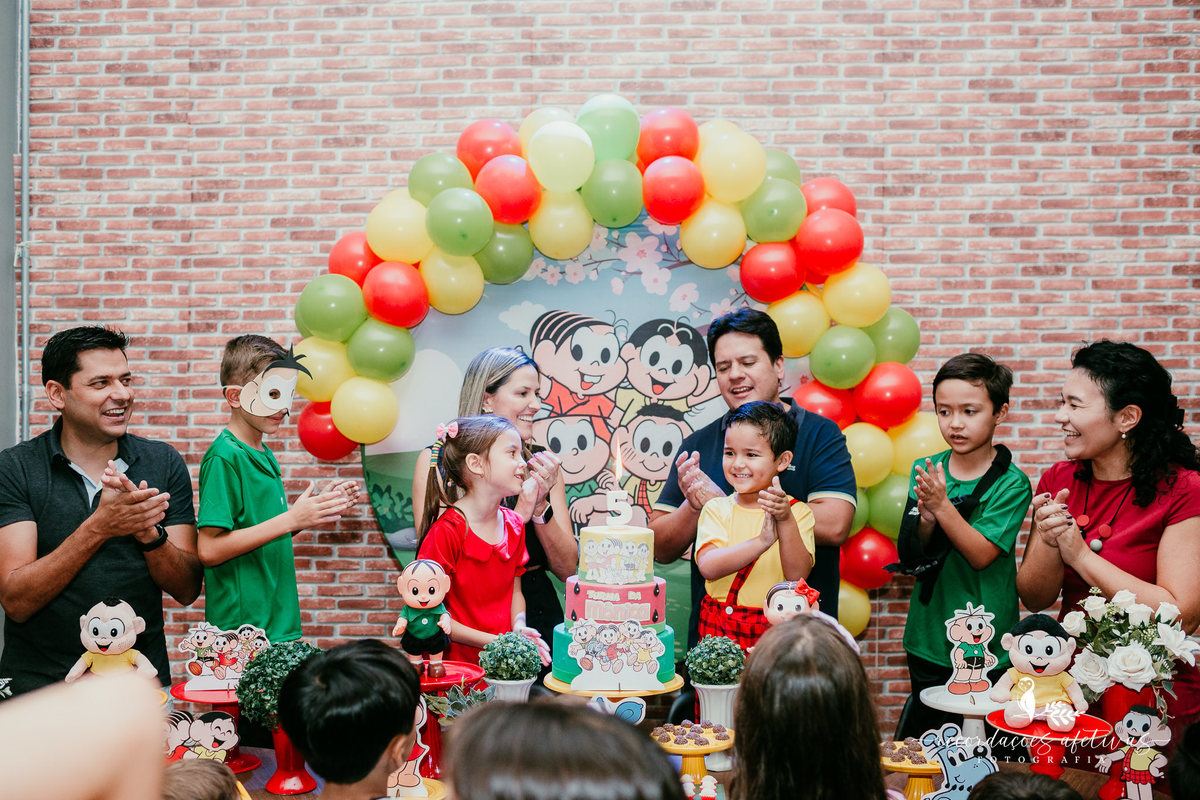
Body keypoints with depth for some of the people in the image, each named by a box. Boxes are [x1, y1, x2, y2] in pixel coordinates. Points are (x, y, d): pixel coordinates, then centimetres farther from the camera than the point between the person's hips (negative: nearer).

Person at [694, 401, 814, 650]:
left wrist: (786, 521, -22)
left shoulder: (798, 512, 3)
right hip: (719, 629, 1)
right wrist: (762, 541, -24)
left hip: (775, 630, -1)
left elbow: (797, 575, -10)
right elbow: (708, 567, -12)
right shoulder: (716, 509, 6)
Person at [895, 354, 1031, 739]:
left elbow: (981, 554, -16)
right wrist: (927, 518, -22)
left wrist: (942, 505, -25)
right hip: (929, 634, 4)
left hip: (987, 646, -3)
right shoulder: (926, 470, 3)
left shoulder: (1011, 484, -9)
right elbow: (912, 553, -2)